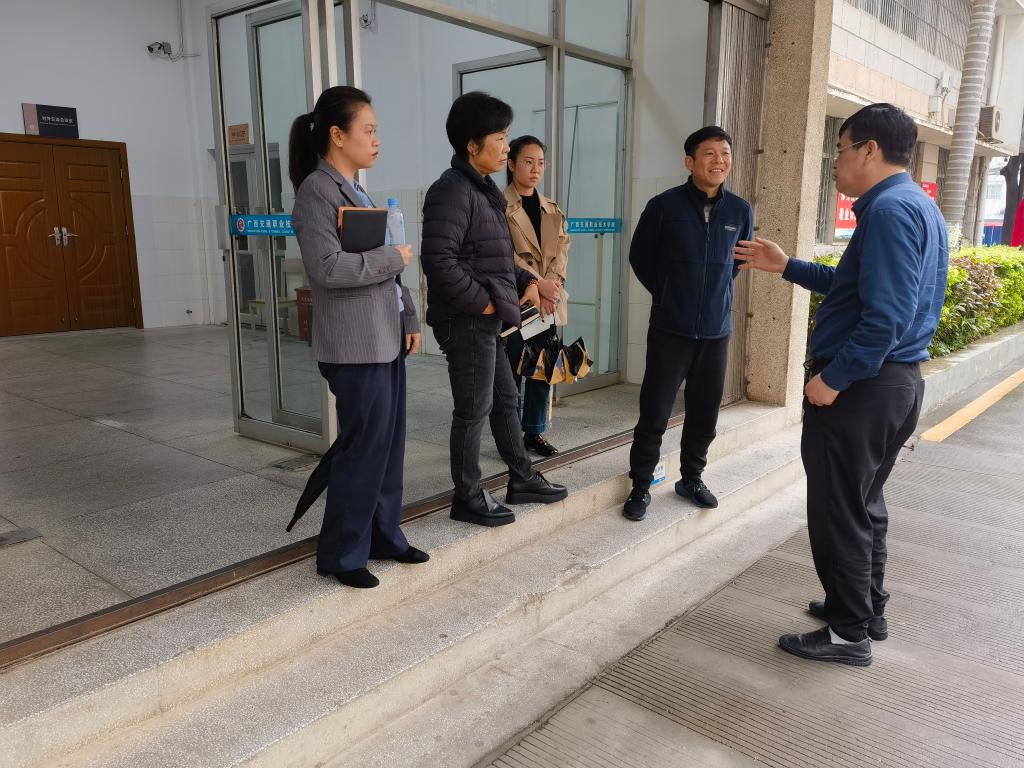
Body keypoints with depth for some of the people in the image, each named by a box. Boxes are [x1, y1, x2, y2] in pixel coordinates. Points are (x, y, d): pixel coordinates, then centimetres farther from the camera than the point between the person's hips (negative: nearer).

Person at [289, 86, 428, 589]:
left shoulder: (357, 191, 18)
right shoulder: (317, 190, -10)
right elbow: (326, 267, -22)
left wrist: (408, 318, 13)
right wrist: (394, 258, -13)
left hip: (386, 339, 9)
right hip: (355, 346, -9)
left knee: (389, 444, 13)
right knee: (363, 448, -2)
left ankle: (383, 536, 28)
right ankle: (341, 554, 14)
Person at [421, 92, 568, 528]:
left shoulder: (482, 189, 14)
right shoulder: (452, 191, -17)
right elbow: (439, 261, -26)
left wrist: (525, 282, 9)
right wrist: (483, 302, -19)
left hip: (485, 320, 10)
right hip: (466, 321, -10)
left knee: (504, 399, 18)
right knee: (474, 410, 1)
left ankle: (522, 480, 33)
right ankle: (468, 499, 16)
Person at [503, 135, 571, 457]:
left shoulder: (552, 209, 17)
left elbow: (562, 249, 8)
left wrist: (553, 282, -9)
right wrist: (537, 282, -19)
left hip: (549, 301, 6)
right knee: (512, 371, -1)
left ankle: (535, 433, 21)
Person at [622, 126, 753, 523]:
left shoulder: (740, 211, 1)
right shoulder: (664, 206, -8)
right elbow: (640, 256, 5)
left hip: (716, 331, 3)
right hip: (670, 329, -3)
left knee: (705, 412, 12)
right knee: (654, 413, 0)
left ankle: (691, 479, 31)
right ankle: (641, 486, 15)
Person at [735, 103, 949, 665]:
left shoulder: (890, 208, -19)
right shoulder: (918, 206, 15)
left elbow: (886, 315, -27)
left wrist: (832, 379, -21)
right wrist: (786, 266, 21)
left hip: (861, 386, -11)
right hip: (898, 381, 11)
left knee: (839, 512, 2)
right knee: (864, 504, 21)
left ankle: (849, 635, 15)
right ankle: (866, 609, 36)